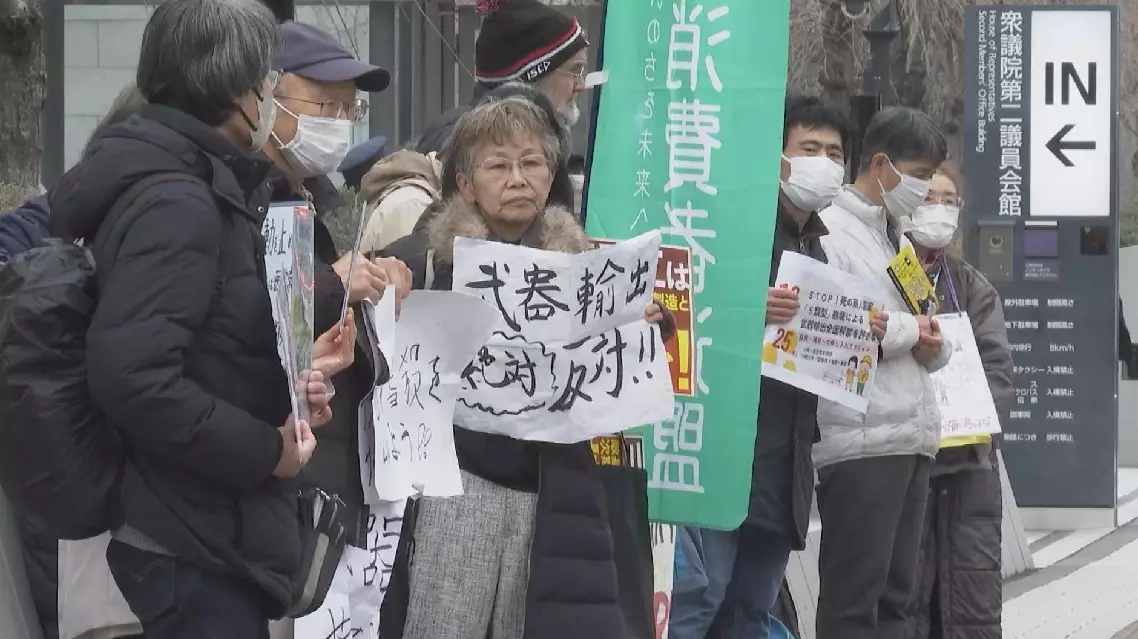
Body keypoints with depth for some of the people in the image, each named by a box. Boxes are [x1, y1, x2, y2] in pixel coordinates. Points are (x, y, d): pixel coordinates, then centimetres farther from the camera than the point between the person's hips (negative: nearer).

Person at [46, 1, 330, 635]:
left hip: (208, 532, 10)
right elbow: (131, 375, -29)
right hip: (198, 546, -10)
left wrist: (278, 393, 7)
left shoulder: (197, 186, 14)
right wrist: (267, 449, -20)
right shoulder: (177, 202, -19)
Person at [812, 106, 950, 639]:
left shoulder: (898, 236, 20)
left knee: (893, 594, 10)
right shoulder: (829, 232, -7)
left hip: (912, 435, 9)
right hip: (860, 439, -9)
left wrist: (932, 344, 0)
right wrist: (908, 330, -8)